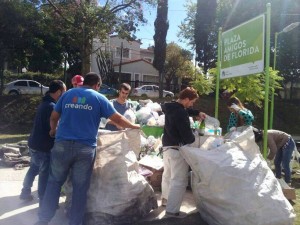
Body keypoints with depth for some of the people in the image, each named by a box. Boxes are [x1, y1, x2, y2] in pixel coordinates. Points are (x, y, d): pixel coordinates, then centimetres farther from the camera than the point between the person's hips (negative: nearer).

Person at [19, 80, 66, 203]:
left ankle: (25, 192, 38)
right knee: (45, 174, 2)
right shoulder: (51, 107, -22)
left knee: (34, 168, 24)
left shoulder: (44, 103, 10)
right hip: (44, 147, -10)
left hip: (35, 144, 10)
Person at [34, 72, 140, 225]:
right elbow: (118, 119, 5)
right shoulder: (99, 98, 4)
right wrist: (134, 126, 21)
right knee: (80, 187, 8)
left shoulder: (68, 94, 11)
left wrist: (53, 130, 35)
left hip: (62, 145, 2)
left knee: (54, 182, 14)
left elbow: (53, 118, 15)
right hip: (85, 148, -2)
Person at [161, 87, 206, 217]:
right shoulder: (180, 113, -24)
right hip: (177, 148, -11)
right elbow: (187, 133, -21)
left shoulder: (171, 107, 7)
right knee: (179, 181, -4)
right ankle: (172, 210, -2)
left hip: (167, 145, 11)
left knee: (168, 175, 25)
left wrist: (197, 113, 13)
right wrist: (194, 142, -2)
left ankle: (165, 200, 42)